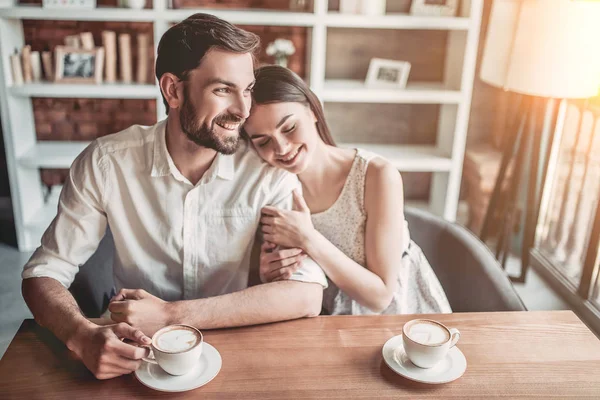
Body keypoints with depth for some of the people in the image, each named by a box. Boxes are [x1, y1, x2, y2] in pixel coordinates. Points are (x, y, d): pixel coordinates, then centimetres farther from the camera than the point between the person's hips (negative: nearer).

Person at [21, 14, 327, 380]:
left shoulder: (268, 171, -13)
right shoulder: (105, 163, -10)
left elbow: (308, 294, -20)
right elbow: (44, 274, -4)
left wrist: (171, 315, -25)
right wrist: (85, 337, -26)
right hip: (141, 355, 1)